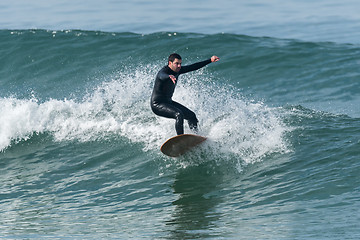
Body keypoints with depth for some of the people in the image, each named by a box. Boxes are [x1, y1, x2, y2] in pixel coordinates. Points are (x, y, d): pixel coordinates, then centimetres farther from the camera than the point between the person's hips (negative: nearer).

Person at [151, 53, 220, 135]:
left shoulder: (177, 70, 2)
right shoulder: (164, 71, -23)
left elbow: (193, 67, 11)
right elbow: (162, 76, -48)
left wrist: (210, 60, 11)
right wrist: (169, 77, -72)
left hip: (168, 102, 9)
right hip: (157, 104, -9)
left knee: (192, 116, 7)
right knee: (179, 115, -31)